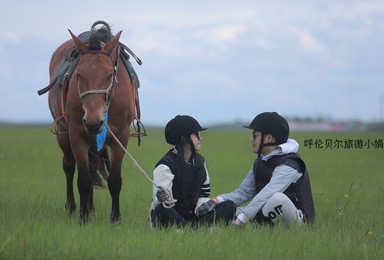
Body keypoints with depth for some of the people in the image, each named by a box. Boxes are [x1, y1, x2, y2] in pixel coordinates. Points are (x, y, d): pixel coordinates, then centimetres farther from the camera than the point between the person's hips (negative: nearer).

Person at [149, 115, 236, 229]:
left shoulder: (199, 160, 12)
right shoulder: (165, 166, -12)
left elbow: (204, 192, 19)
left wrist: (201, 206, -4)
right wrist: (164, 200, -42)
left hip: (191, 215, 7)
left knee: (229, 206, -11)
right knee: (162, 210, -41)